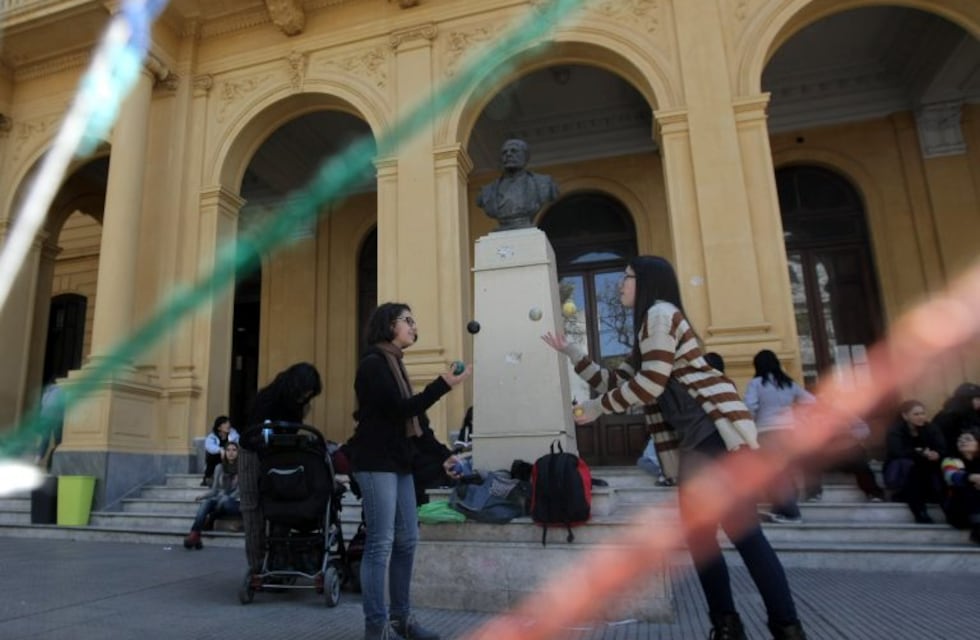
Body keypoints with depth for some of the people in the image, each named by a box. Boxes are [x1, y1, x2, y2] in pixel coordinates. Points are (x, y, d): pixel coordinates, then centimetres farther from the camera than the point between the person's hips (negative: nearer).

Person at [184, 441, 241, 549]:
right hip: (219, 502, 3)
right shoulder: (220, 467, 10)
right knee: (206, 502, -30)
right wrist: (203, 496, -6)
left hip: (234, 503, -3)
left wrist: (226, 498, -21)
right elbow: (214, 490, 12)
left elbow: (239, 490, -8)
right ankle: (195, 534, -43)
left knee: (224, 500, -37)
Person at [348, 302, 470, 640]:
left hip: (398, 462, 9)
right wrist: (444, 384, -21)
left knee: (407, 540, 11)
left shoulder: (394, 364, 18)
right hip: (375, 463, -9)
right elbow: (400, 409, -18)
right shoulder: (373, 363, -9)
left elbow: (414, 416, 15)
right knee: (381, 543, -5)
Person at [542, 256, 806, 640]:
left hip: (717, 430, -10)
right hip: (692, 440, 10)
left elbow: (649, 385, -14)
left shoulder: (660, 312, -6)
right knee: (698, 533, 7)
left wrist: (597, 408, -3)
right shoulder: (646, 330, 24)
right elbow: (614, 382, 24)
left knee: (742, 530, -10)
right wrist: (570, 352, 20)